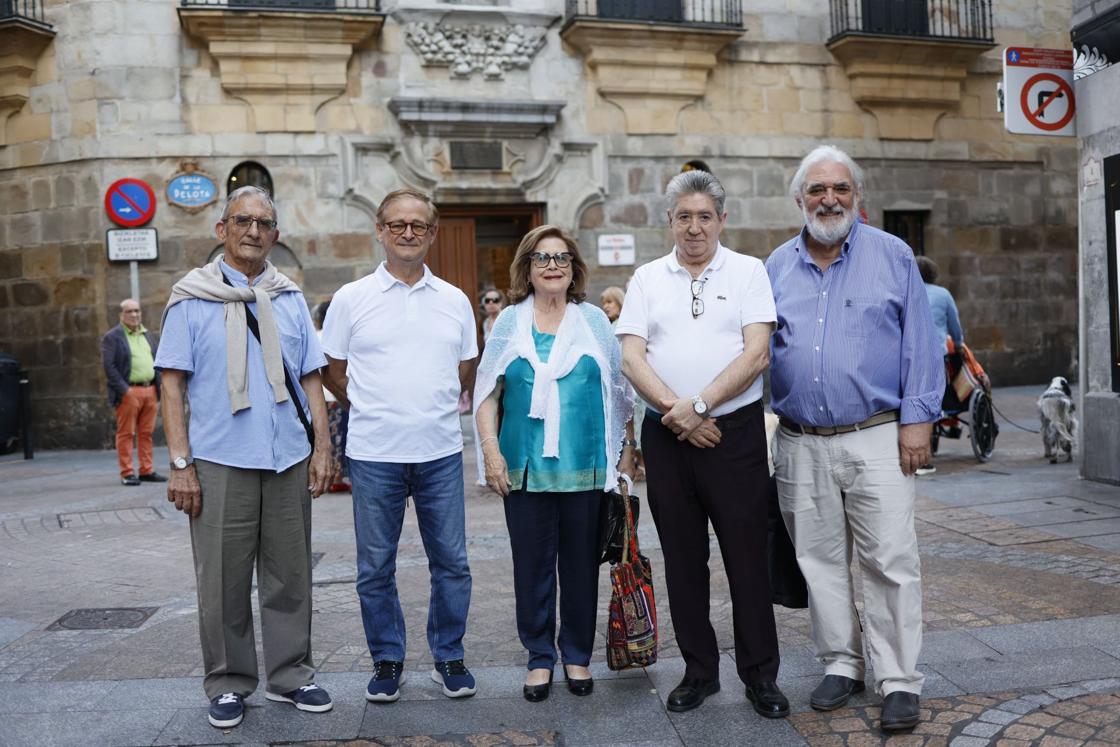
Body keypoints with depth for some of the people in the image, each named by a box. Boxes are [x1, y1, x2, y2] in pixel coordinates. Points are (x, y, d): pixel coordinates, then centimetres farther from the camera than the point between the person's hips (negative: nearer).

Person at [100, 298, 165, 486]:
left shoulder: (147, 335, 18)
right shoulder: (112, 337, -2)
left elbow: (156, 363, 19)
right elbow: (109, 366, -9)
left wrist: (159, 390, 9)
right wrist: (124, 389, -15)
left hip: (150, 390, 6)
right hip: (128, 392, -5)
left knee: (146, 433, 8)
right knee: (126, 433, -1)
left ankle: (146, 470, 14)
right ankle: (127, 473, 4)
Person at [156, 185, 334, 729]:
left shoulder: (289, 298, 11)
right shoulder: (192, 298, 2)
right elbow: (173, 383, -2)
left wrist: (322, 448, 5)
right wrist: (181, 464, -8)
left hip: (289, 460, 3)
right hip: (221, 463, -3)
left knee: (289, 576, 10)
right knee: (223, 581, 5)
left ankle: (290, 675, 23)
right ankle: (228, 683, 21)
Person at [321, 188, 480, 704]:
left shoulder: (454, 300, 7)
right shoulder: (351, 299, 1)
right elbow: (332, 370, 8)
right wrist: (371, 410, 8)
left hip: (441, 452, 2)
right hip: (374, 454, -1)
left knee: (451, 563, 7)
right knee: (376, 567, 8)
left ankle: (449, 657, 24)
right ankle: (387, 661, 24)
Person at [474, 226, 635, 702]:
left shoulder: (594, 321, 7)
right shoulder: (509, 323, 7)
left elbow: (618, 390, 10)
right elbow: (486, 391, 5)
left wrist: (627, 449, 6)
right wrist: (491, 450, -4)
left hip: (585, 466, 0)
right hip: (525, 467, 0)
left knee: (581, 563, 8)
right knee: (531, 564, 6)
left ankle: (577, 655, 24)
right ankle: (539, 657, 21)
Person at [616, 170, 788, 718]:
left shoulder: (748, 272, 3)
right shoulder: (647, 279, 9)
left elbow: (755, 354, -7)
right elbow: (631, 359, -1)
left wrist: (699, 404, -17)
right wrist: (677, 413, -12)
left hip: (735, 431, -2)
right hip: (666, 436, 3)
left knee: (747, 558, 3)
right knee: (683, 560, 11)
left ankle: (760, 675, 18)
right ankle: (699, 671, 25)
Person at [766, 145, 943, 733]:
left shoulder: (892, 256, 4)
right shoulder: (776, 266, 11)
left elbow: (919, 344, 1)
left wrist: (917, 419, -7)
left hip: (877, 439, -3)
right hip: (801, 445, 3)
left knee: (890, 562, -2)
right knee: (819, 562, 11)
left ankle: (898, 679, 11)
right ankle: (841, 665, 26)